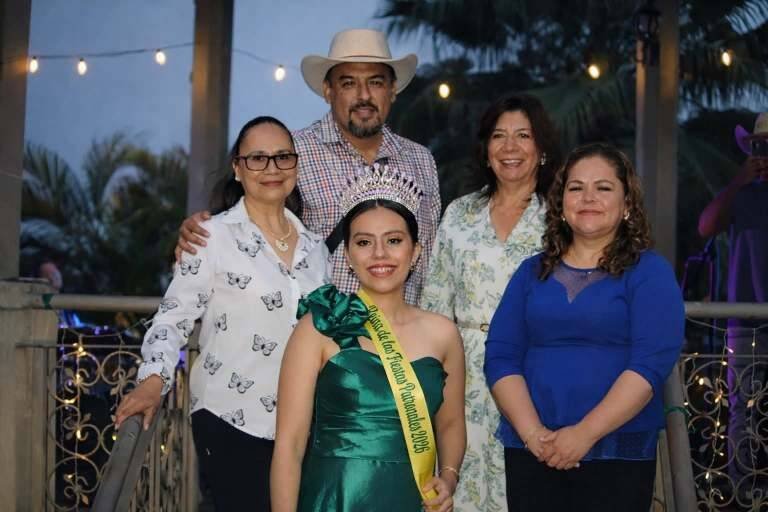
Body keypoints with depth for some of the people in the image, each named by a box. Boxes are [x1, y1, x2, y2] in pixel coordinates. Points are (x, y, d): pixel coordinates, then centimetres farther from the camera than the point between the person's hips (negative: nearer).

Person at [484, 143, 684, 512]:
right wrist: (532, 432, -12)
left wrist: (585, 433, -19)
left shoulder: (650, 272, 0)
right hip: (531, 452, 3)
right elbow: (500, 356, 3)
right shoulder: (532, 271, 10)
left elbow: (651, 363, -11)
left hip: (620, 454, -3)